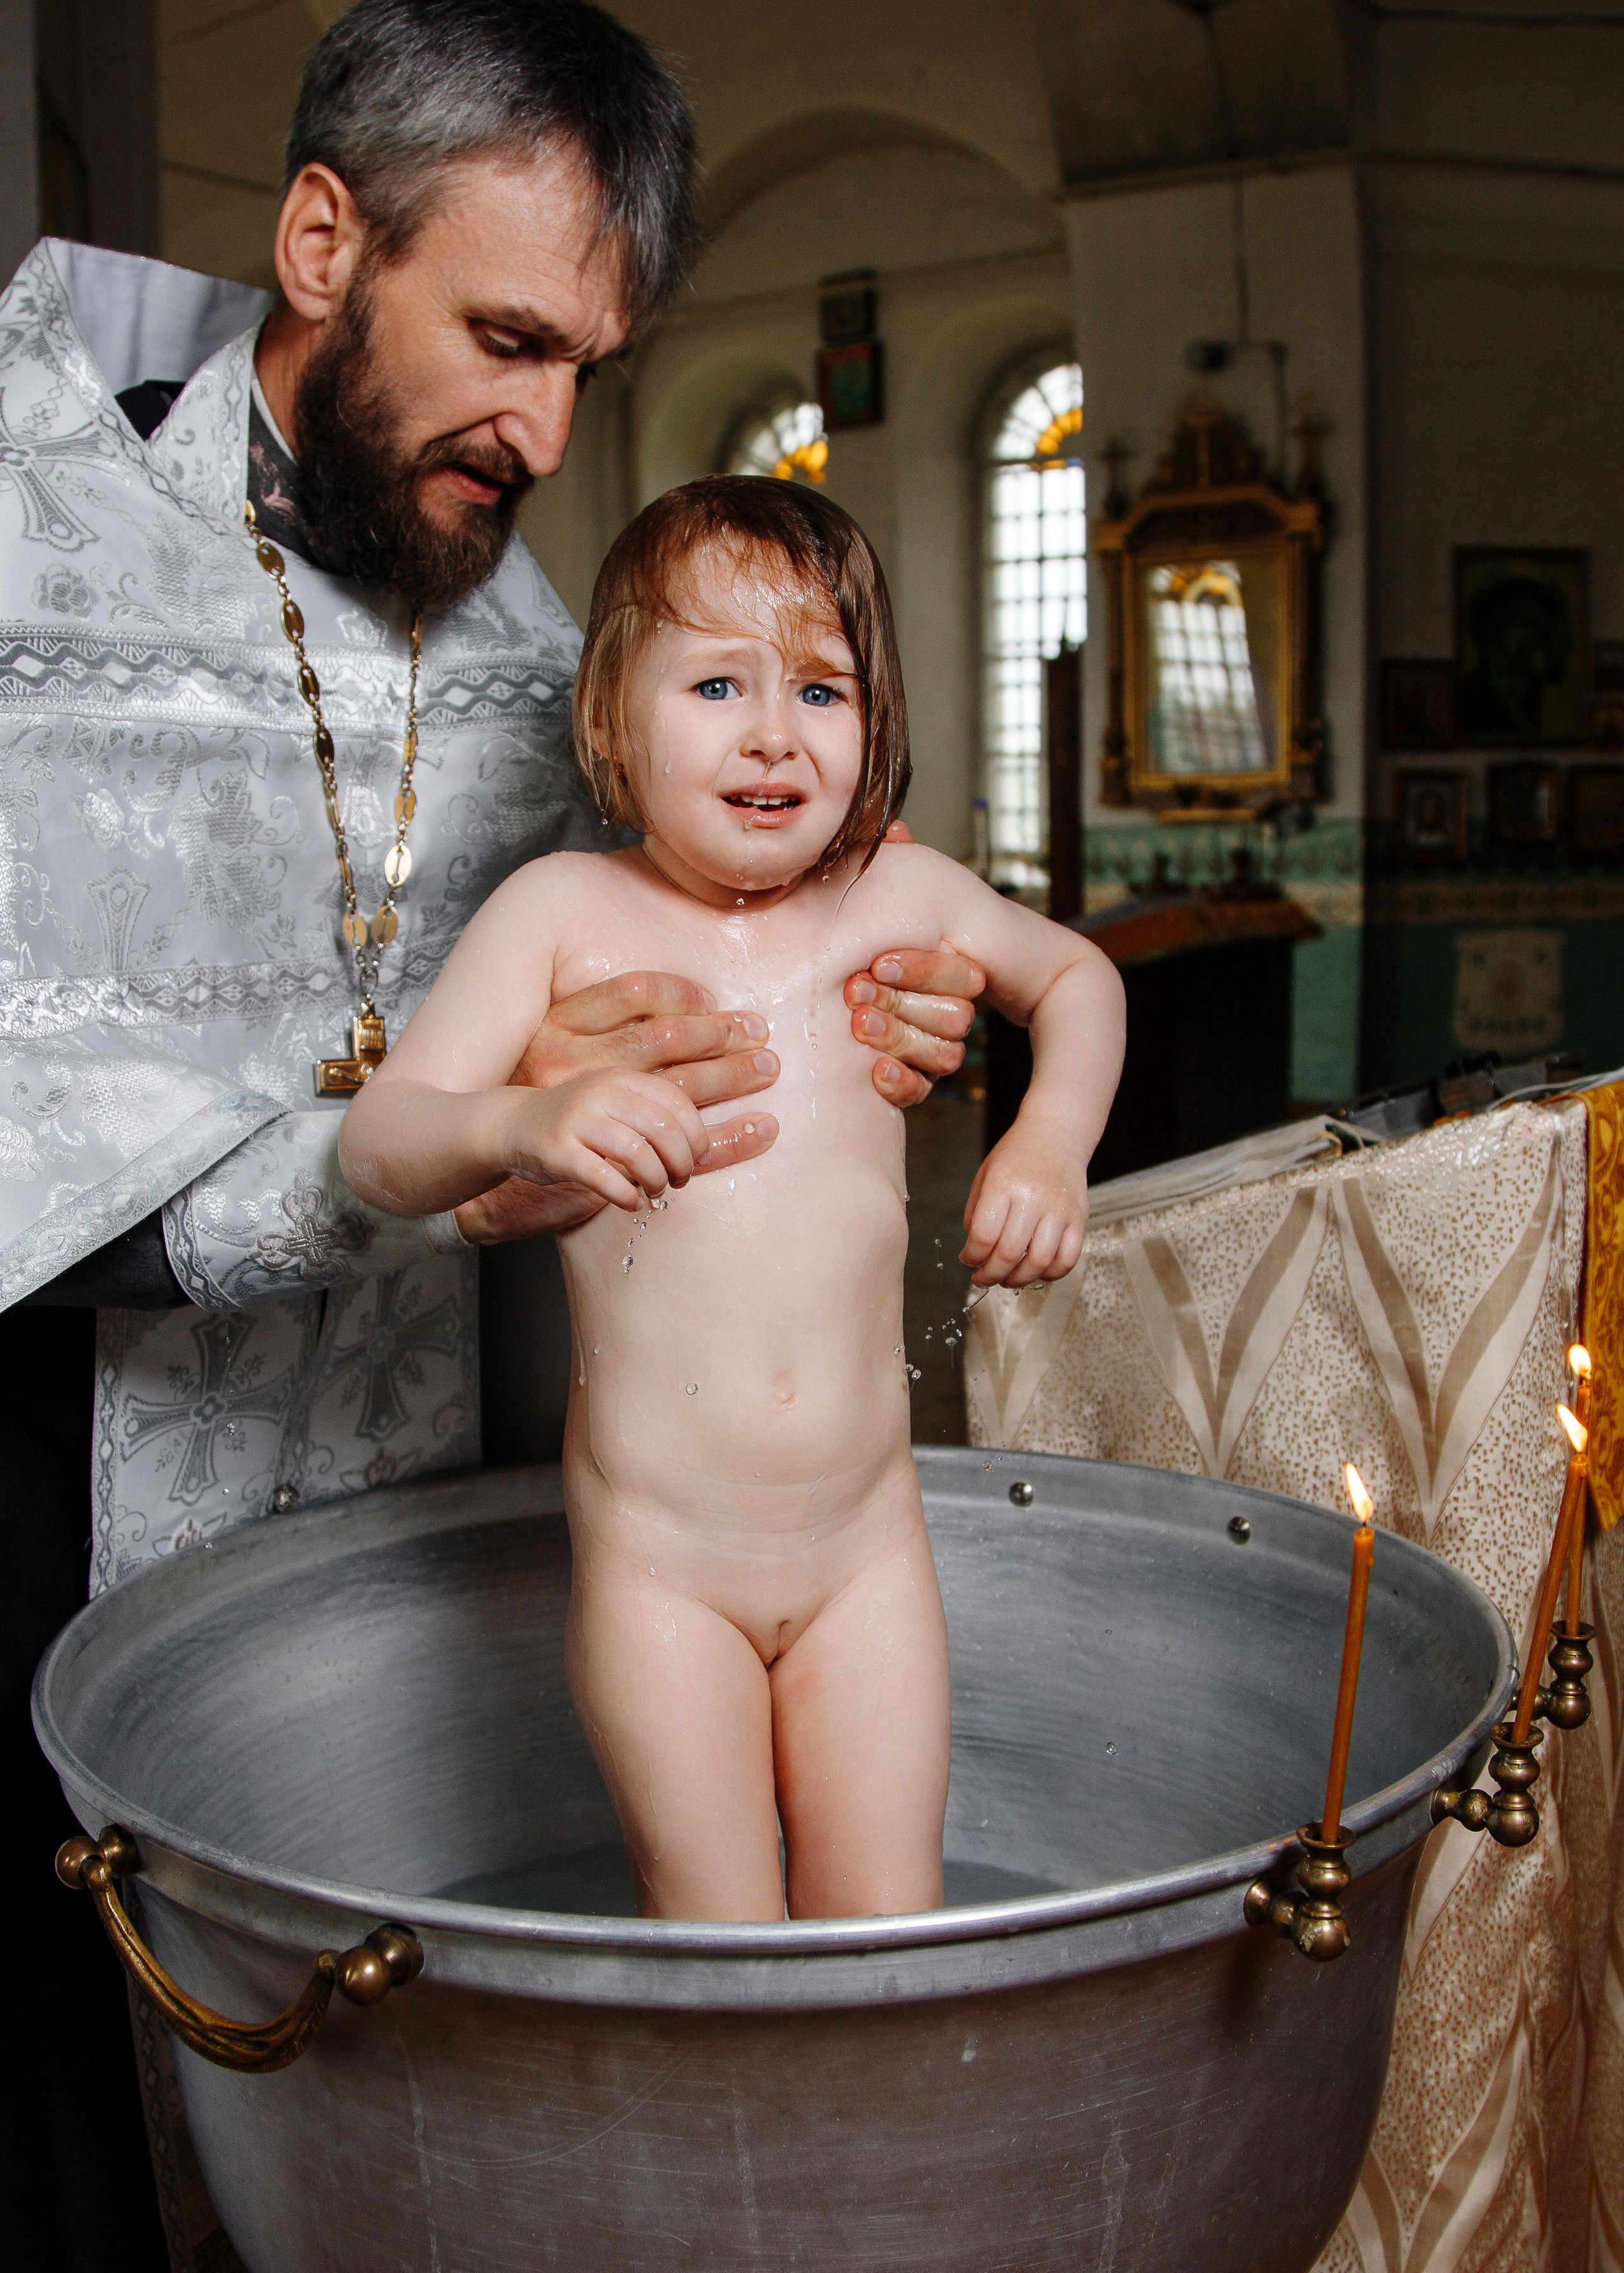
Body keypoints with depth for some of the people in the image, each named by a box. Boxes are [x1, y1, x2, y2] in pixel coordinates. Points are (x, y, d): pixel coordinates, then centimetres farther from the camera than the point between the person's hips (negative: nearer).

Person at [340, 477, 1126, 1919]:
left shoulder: (901, 896, 1)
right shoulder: (565, 911, -6)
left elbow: (1077, 975, 21)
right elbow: (376, 1143, -12)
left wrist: (1052, 1145, 3)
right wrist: (518, 1126, -34)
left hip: (867, 1544, 3)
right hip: (657, 1564, -2)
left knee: (892, 1931, 6)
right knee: (715, 1932, 2)